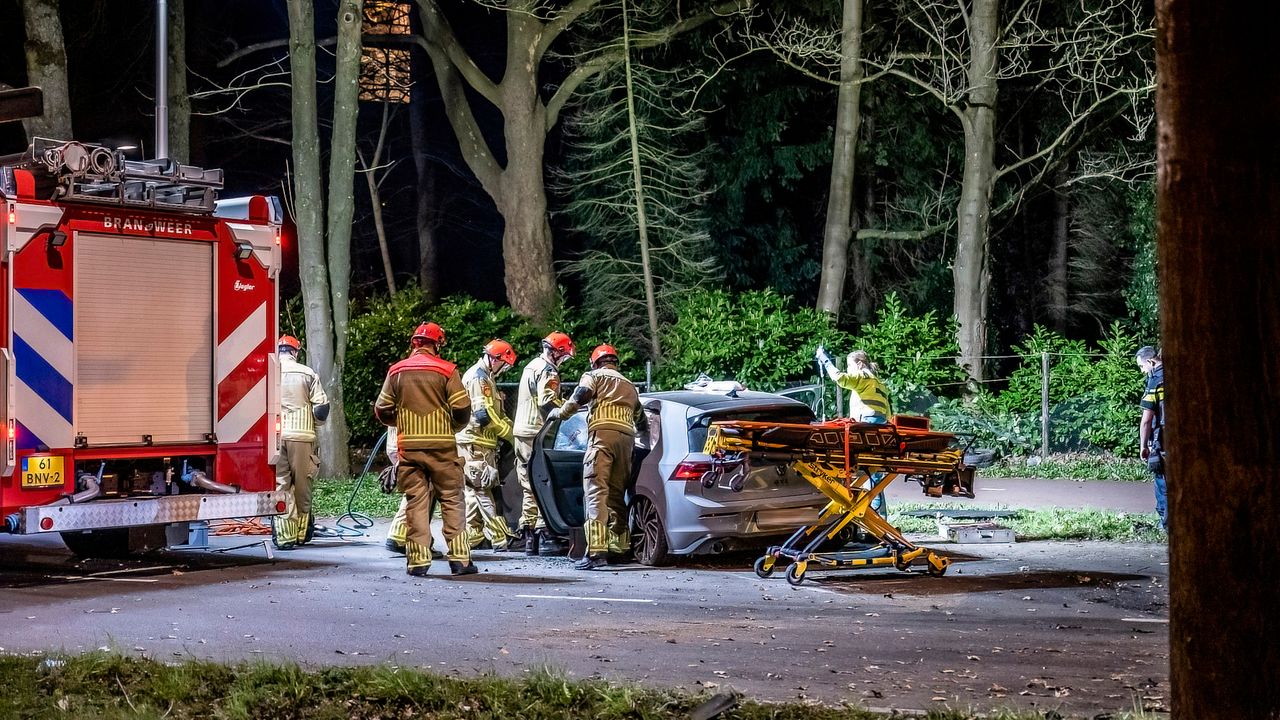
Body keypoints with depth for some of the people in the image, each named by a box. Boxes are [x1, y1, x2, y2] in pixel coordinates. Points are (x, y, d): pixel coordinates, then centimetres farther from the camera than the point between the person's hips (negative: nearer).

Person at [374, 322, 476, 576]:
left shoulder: (396, 372, 6)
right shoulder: (446, 371, -3)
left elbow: (382, 411, 8)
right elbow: (462, 409, -6)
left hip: (408, 447, 2)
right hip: (441, 446, -2)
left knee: (416, 501, 5)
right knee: (452, 500, 4)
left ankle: (418, 559, 1)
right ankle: (459, 558, 1)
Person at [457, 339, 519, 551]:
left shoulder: (484, 378, 20)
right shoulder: (479, 378, -14)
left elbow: (498, 412, 23)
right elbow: (485, 415, -23)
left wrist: (512, 428, 7)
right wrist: (509, 434, -14)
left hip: (476, 443, 11)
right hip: (476, 443, -11)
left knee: (475, 491, 14)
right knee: (484, 491, -11)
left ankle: (473, 536, 19)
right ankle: (500, 539, -13)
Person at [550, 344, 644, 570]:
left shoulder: (594, 376, 14)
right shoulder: (629, 386, 31)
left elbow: (581, 395, -5)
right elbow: (640, 419, 38)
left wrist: (561, 412, 10)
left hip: (602, 434, -6)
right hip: (627, 437, 6)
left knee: (595, 492, -14)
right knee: (616, 494, 16)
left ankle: (596, 550, -26)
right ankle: (620, 546, 17)